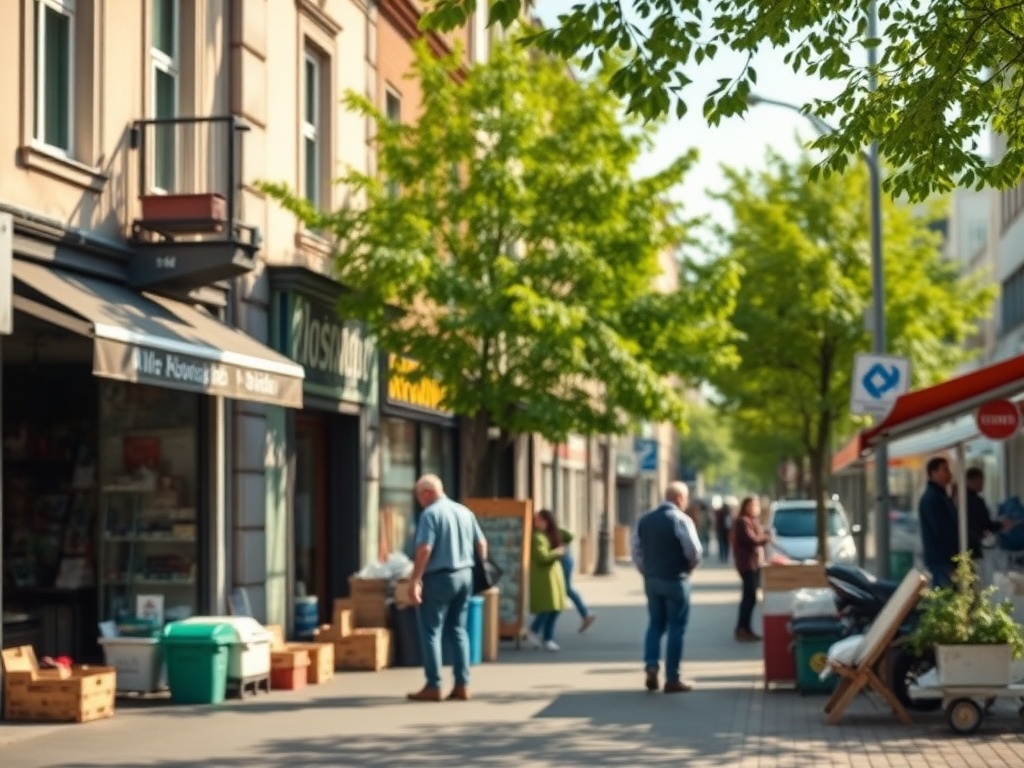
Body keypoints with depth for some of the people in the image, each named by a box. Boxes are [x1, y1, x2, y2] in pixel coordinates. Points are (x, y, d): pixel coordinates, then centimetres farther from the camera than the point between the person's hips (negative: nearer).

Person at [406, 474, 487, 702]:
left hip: (439, 577, -7)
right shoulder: (465, 512, 9)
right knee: (458, 629, 13)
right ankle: (462, 685, 9)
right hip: (464, 576, 7)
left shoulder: (430, 514, -12)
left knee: (431, 631, 1)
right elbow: (482, 543, 13)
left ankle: (434, 687, 0)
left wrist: (414, 581, -19)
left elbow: (424, 550, -19)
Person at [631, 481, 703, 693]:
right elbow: (694, 551, -18)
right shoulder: (681, 519, -13)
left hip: (651, 579, 5)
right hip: (675, 580, -5)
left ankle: (651, 666, -2)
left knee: (655, 624, 17)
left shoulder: (645, 520, 6)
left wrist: (646, 571, 14)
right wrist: (691, 565, 2)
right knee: (676, 627, 3)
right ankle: (672, 679, 5)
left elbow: (636, 550, 7)